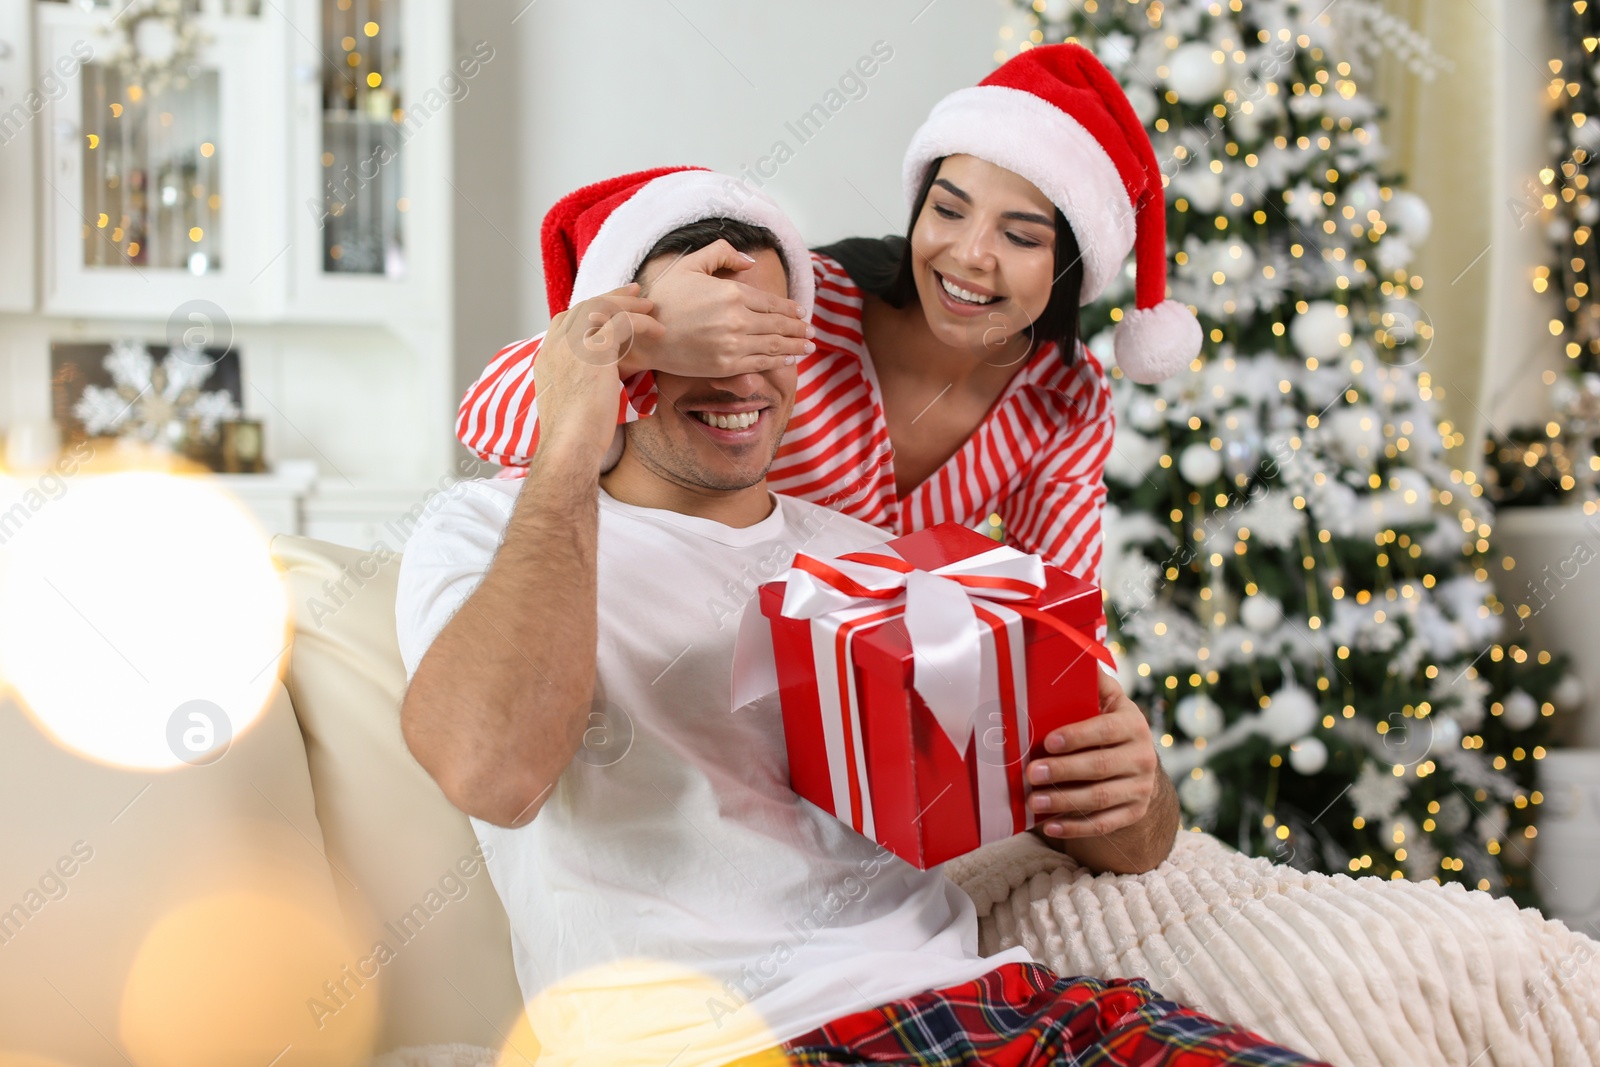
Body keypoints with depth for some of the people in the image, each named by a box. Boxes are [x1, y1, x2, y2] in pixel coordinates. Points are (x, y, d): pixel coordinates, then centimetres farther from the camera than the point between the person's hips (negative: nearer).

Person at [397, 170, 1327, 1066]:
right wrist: (570, 454, -11)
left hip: (974, 990, 6)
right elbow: (494, 772, -17)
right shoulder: (497, 535, 8)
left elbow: (1133, 842, 20)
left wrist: (1133, 788, -6)